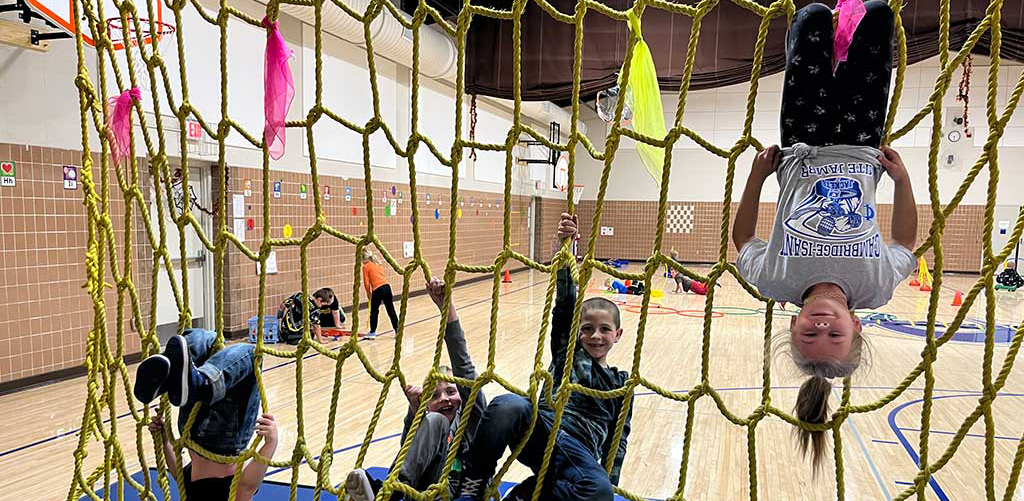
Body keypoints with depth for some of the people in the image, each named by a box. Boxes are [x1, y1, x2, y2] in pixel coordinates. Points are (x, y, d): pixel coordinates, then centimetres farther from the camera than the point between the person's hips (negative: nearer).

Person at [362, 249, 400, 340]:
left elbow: (366, 282, -2)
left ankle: (372, 333, 16)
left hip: (377, 289, -6)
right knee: (391, 310, 11)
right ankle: (398, 330, 13)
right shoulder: (377, 264, 21)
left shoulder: (366, 267, 2)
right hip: (387, 286, 6)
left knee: (374, 312, 10)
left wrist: (368, 293, 14)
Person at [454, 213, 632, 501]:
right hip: (540, 431, -1)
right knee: (510, 405, -38)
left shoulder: (620, 383, 21)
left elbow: (618, 439, 18)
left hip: (578, 452, 2)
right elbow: (565, 303, 2)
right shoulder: (567, 352, 16)